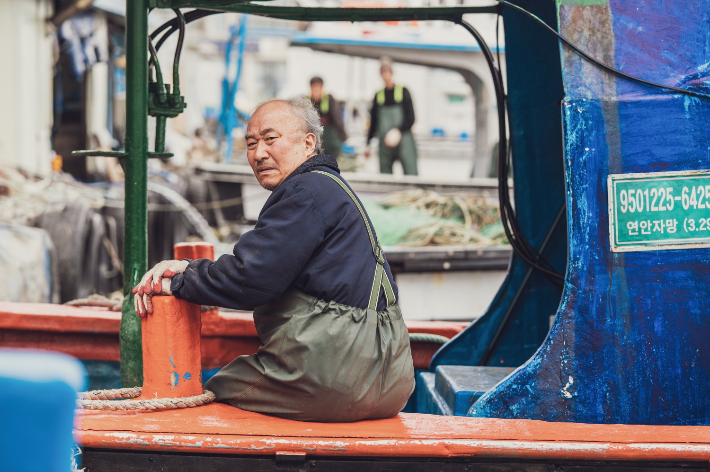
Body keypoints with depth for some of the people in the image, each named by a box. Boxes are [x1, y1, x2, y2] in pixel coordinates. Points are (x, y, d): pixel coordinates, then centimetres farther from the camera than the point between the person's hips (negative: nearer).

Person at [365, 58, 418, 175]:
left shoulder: (403, 92, 3)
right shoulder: (379, 95, 12)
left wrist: (398, 131, -17)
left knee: (411, 174, -12)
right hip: (385, 143, 3)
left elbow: (410, 118, -1)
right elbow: (373, 122, 17)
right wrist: (368, 144, 14)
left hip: (404, 139, -3)